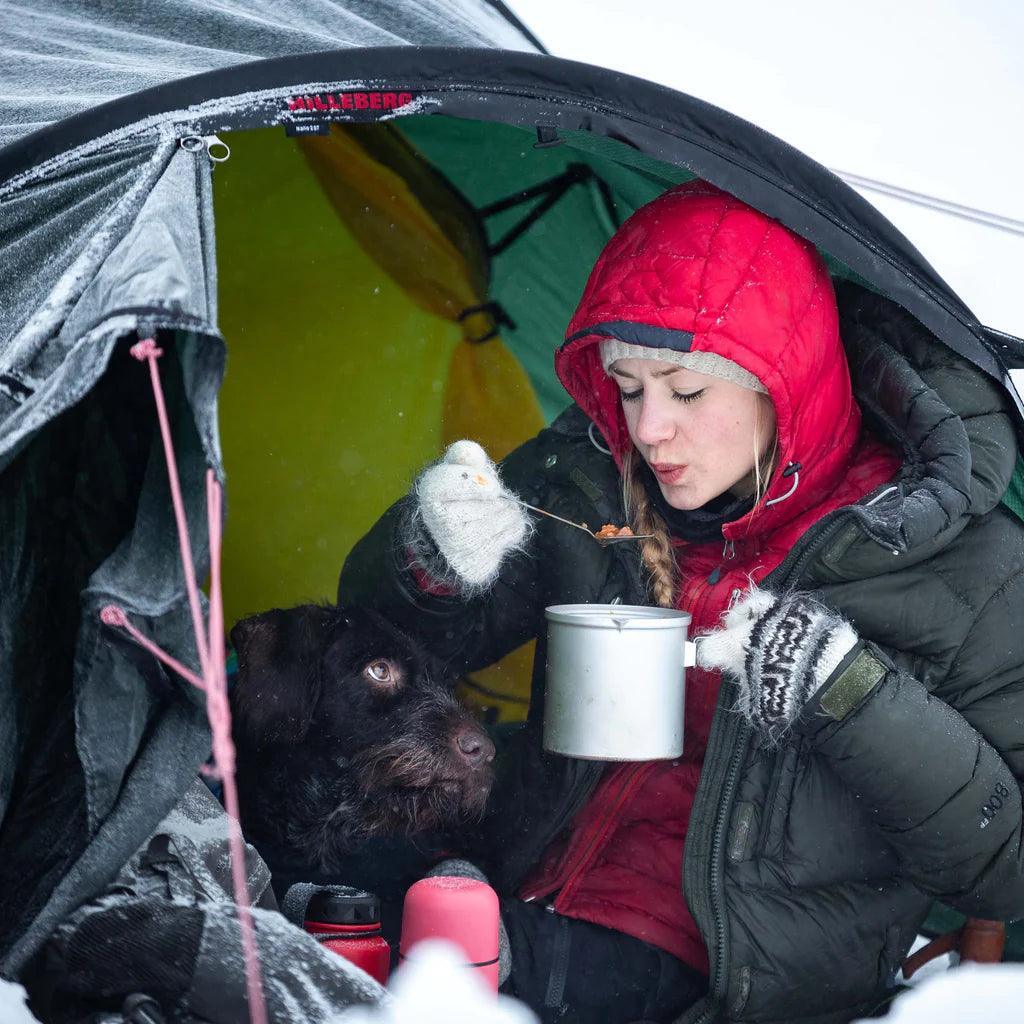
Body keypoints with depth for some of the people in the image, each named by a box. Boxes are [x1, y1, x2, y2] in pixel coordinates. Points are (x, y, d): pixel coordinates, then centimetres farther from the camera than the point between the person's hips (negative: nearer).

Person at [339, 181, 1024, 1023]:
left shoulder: (953, 562, -8)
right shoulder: (581, 480, 2)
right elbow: (395, 637, 13)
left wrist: (850, 697, -20)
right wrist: (433, 561, -11)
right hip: (524, 906, 4)